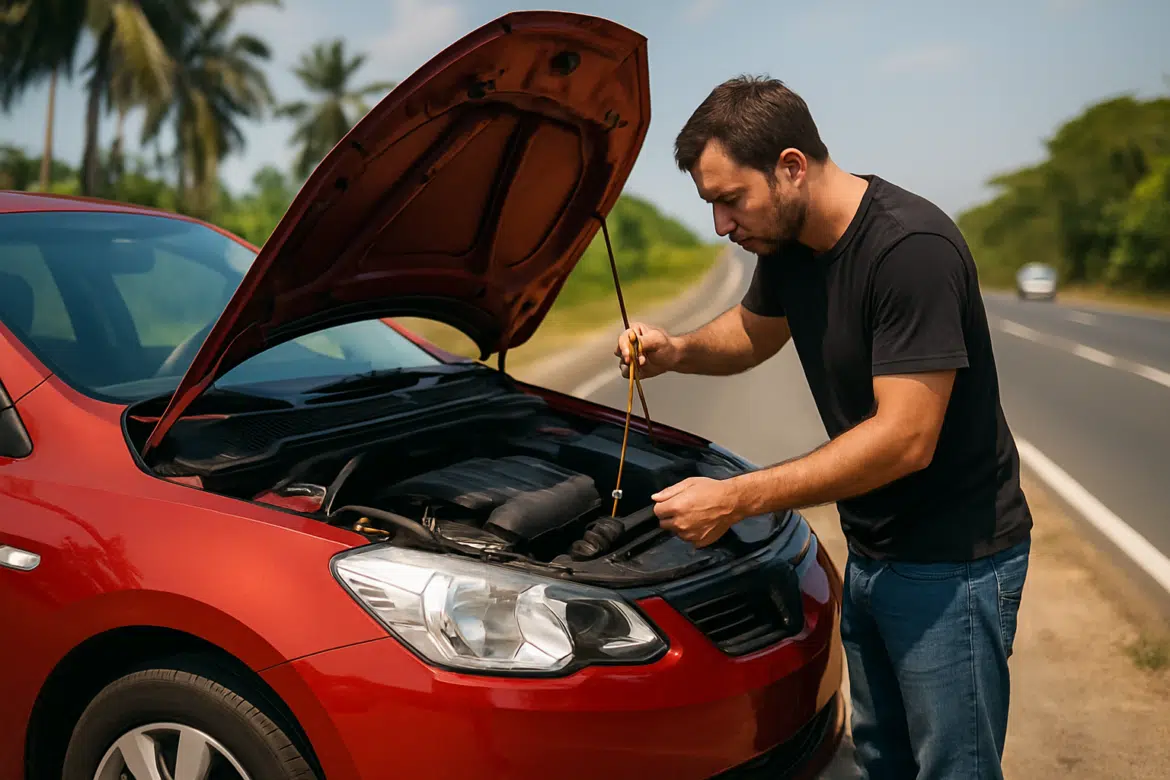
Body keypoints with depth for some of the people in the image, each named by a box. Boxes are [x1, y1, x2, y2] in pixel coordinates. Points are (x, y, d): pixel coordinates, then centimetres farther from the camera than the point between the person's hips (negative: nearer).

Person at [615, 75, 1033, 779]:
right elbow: (755, 331, 20)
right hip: (871, 551, 8)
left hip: (952, 561, -8)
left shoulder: (912, 247, -26)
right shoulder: (788, 243, 0)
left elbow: (906, 440, -29)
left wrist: (736, 499, -29)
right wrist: (678, 352, -3)